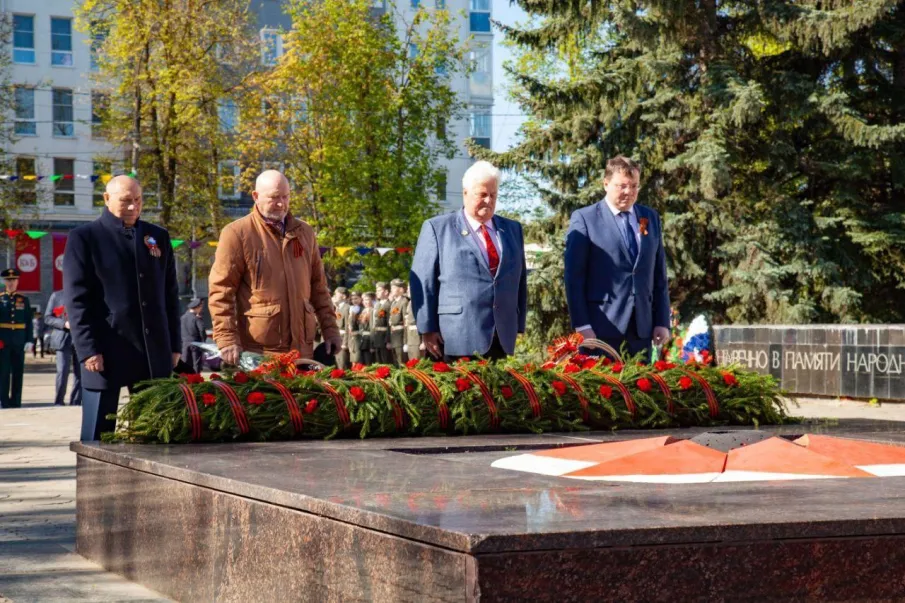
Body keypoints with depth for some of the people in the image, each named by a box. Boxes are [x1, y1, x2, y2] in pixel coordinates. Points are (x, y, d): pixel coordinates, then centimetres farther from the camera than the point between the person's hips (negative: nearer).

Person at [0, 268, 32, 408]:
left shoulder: (24, 300, 10)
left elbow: (28, 322, 8)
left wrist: (29, 340, 0)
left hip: (19, 341, 2)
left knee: (18, 371, 5)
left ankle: (16, 401, 11)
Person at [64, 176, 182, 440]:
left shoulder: (159, 237, 14)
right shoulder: (84, 237, 1)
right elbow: (77, 299, -5)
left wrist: (174, 344, 11)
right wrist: (88, 349, -12)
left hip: (154, 351, 4)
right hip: (106, 351, -4)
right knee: (98, 438, -1)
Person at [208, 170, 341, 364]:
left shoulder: (304, 232, 14)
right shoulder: (237, 233, -3)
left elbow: (318, 287, 19)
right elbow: (221, 291, -7)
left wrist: (330, 329, 12)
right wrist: (227, 340, -14)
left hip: (301, 347, 5)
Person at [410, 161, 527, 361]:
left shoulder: (513, 229, 17)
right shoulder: (437, 228, 3)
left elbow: (519, 281, 19)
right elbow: (422, 282, -1)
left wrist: (518, 326, 12)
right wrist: (427, 329, -8)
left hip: (501, 341, 4)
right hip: (456, 340, -4)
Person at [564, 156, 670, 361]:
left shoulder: (651, 218, 13)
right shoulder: (584, 219, -2)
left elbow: (659, 275, 14)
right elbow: (574, 277, -5)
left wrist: (662, 321, 8)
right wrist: (581, 325, -11)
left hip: (641, 328, 4)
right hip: (601, 327, -4)